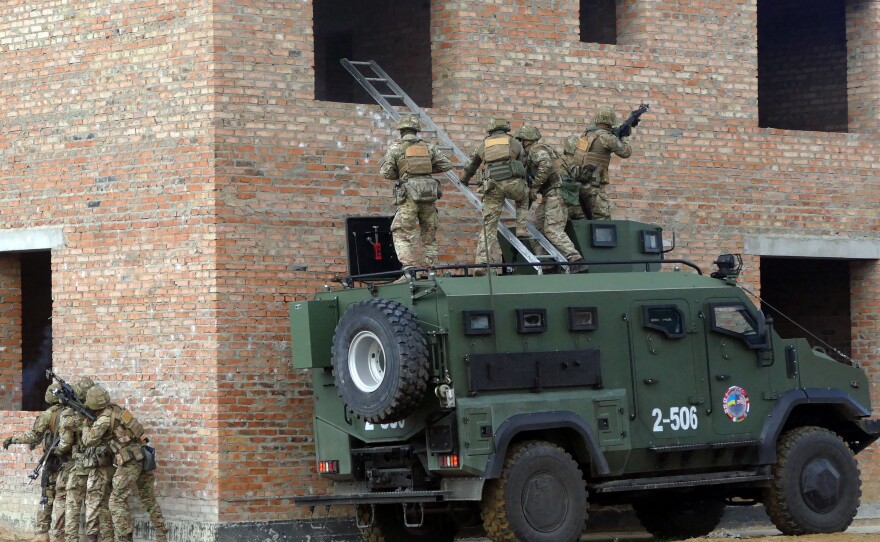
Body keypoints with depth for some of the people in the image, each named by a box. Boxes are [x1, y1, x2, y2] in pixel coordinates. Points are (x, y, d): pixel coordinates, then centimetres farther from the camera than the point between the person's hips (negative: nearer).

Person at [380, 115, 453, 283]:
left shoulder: (396, 147, 3)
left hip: (409, 196, -4)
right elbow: (447, 164, 12)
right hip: (429, 193, 4)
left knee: (402, 235, -4)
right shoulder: (428, 146, 12)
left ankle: (409, 269, -21)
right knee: (429, 234, 14)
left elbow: (385, 172, 0)